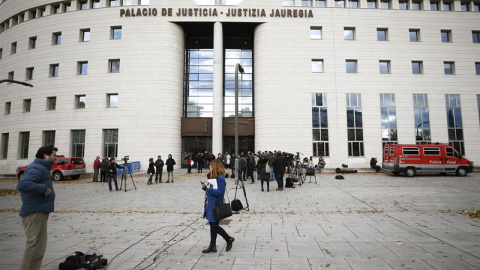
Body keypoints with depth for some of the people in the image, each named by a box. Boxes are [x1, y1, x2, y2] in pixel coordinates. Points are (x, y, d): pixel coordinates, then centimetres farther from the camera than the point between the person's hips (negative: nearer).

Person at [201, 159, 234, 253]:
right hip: (210, 206, 9)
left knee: (214, 226, -1)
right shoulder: (214, 177, 12)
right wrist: (205, 187, 1)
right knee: (213, 226, 13)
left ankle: (229, 239, 18)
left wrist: (210, 189, -20)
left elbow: (220, 192, -24)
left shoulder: (220, 178, -17)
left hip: (216, 206, -9)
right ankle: (212, 246, 21)